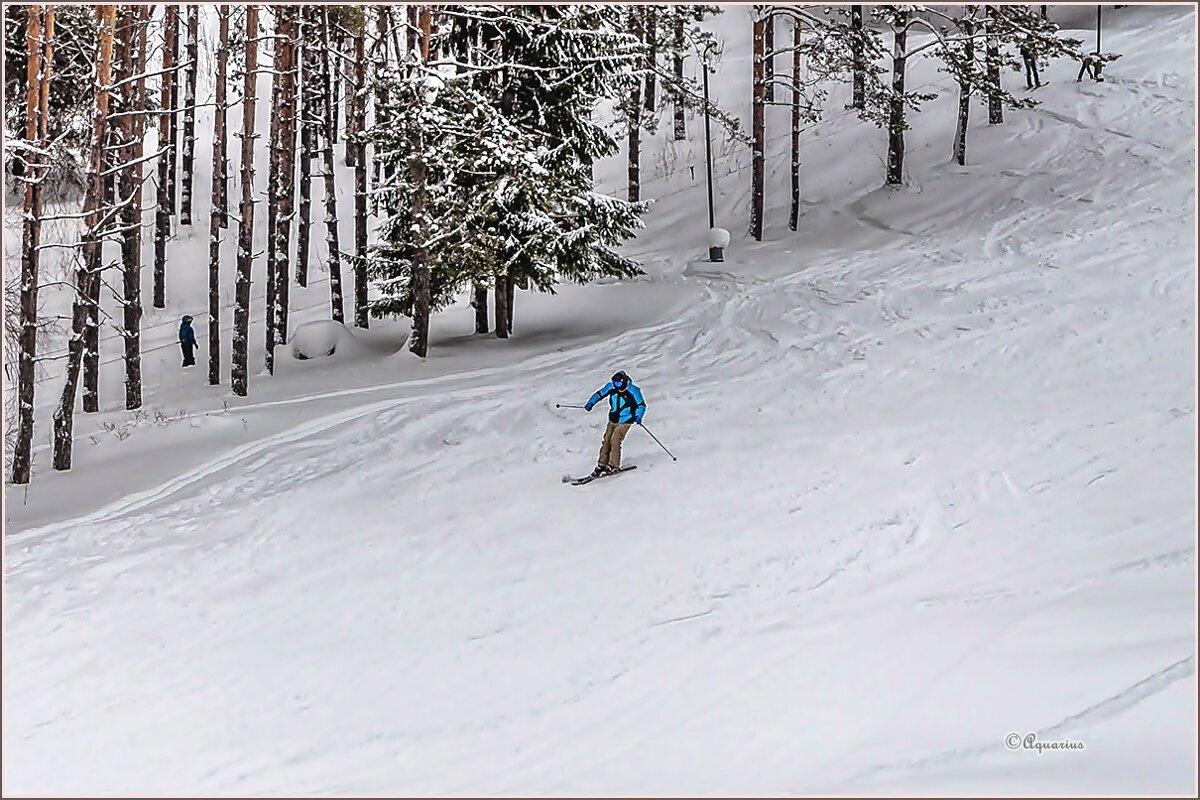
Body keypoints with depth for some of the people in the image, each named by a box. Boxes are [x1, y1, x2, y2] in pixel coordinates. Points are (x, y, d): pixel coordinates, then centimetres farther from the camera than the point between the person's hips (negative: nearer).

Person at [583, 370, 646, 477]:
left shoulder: (633, 391, -18)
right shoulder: (611, 387, -6)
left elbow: (641, 405, -8)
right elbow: (600, 394, 6)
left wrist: (638, 416, -24)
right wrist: (591, 403, -11)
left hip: (625, 421, -5)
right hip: (613, 420, 5)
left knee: (614, 440, -17)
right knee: (606, 441, 1)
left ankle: (614, 466, -5)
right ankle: (601, 465, 12)